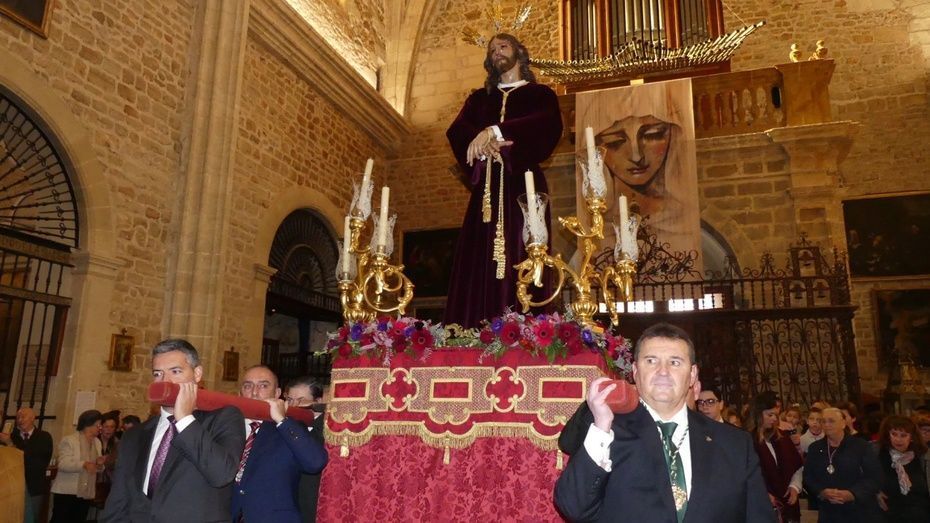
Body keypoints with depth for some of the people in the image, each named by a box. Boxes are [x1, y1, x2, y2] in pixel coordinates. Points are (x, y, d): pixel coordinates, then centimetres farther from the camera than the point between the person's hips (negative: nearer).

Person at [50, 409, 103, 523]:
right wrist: (84, 464, -32)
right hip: (67, 492, -6)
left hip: (86, 494, 6)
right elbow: (63, 464, -17)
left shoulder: (97, 442, 11)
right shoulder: (69, 440, -7)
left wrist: (99, 464, -8)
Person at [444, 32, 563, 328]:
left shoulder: (540, 94, 15)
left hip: (523, 185, -3)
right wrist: (482, 141, -17)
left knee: (520, 263, -11)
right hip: (487, 188, 3)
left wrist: (495, 130, -19)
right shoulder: (479, 98, 24)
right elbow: (456, 130, 6)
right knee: (479, 265, -7)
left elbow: (549, 123, -8)